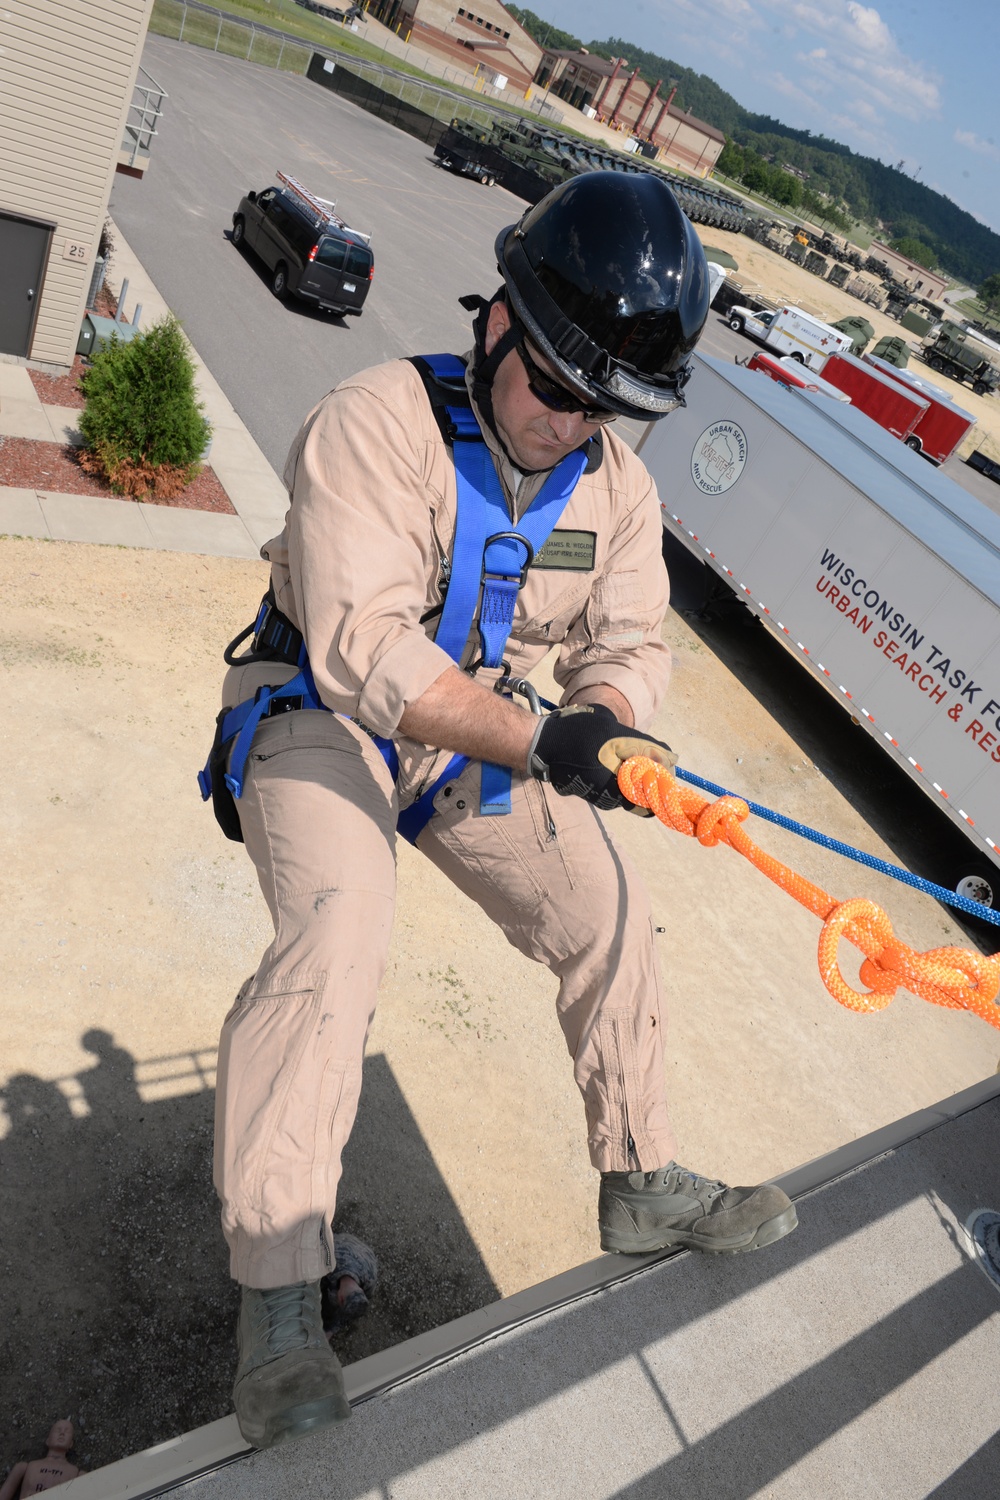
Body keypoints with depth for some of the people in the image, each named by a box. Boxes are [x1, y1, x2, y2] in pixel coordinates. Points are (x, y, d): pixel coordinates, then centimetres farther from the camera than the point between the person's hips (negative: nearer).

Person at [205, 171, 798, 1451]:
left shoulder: (616, 488, -2)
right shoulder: (377, 420, -22)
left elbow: (630, 642, -4)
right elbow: (360, 644, -32)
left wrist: (606, 719, -28)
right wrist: (536, 740, -43)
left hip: (475, 735, 6)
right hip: (317, 713, -5)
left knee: (606, 913, 1)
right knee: (338, 930, -29)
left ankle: (641, 1187, 20)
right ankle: (277, 1300, -16)